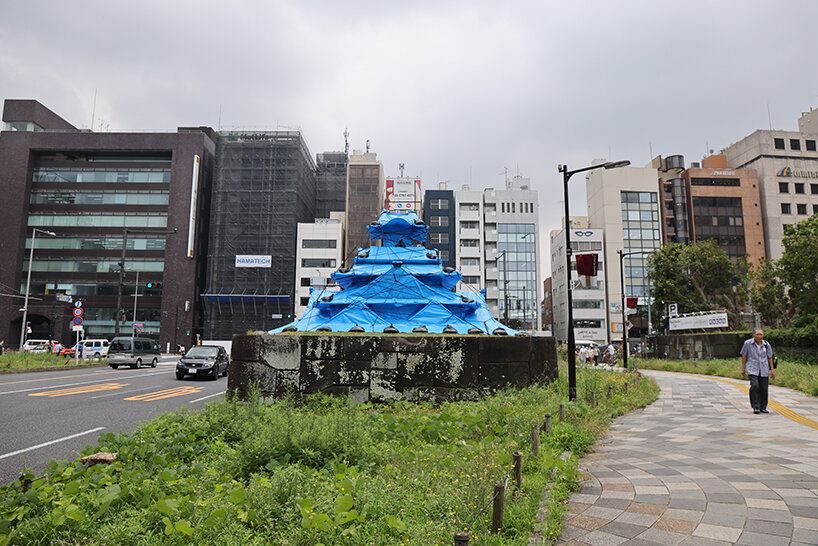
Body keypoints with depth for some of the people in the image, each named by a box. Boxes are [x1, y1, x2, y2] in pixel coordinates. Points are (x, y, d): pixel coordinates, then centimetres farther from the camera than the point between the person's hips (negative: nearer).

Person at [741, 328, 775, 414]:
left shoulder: (766, 344, 5)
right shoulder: (747, 343, -2)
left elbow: (770, 358, 12)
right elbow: (744, 356, 5)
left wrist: (772, 370, 9)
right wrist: (743, 369, 4)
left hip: (764, 370, 3)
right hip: (752, 370, -3)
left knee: (764, 389, 1)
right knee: (755, 386, -18)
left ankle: (763, 407, 17)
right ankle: (756, 407, -8)